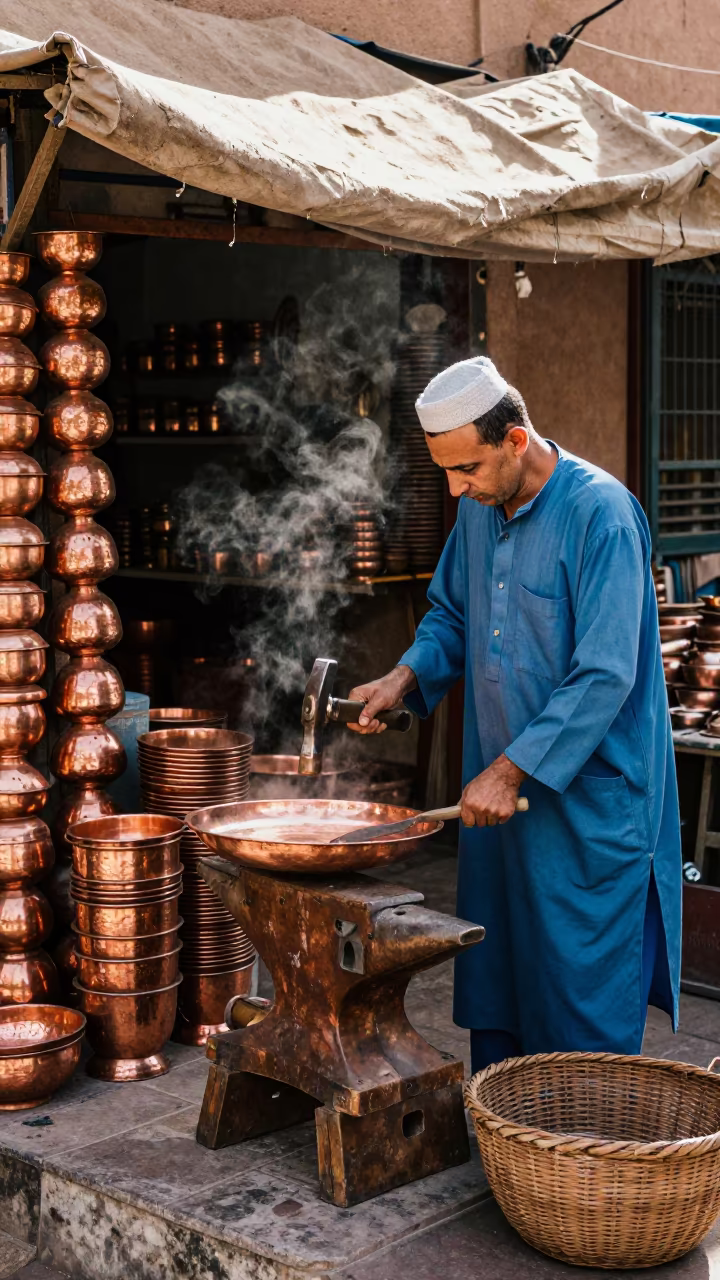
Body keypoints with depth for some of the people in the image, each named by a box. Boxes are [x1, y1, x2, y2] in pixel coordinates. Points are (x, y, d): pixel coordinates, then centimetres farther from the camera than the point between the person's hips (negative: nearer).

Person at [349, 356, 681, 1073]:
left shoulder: (599, 514, -19)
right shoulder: (478, 508, 5)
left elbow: (604, 676, -23)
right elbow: (451, 614, 21)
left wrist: (512, 770, -22)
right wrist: (405, 677, 1)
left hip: (589, 794, -7)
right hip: (499, 782, 8)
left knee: (585, 984, 1)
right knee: (493, 970, 15)